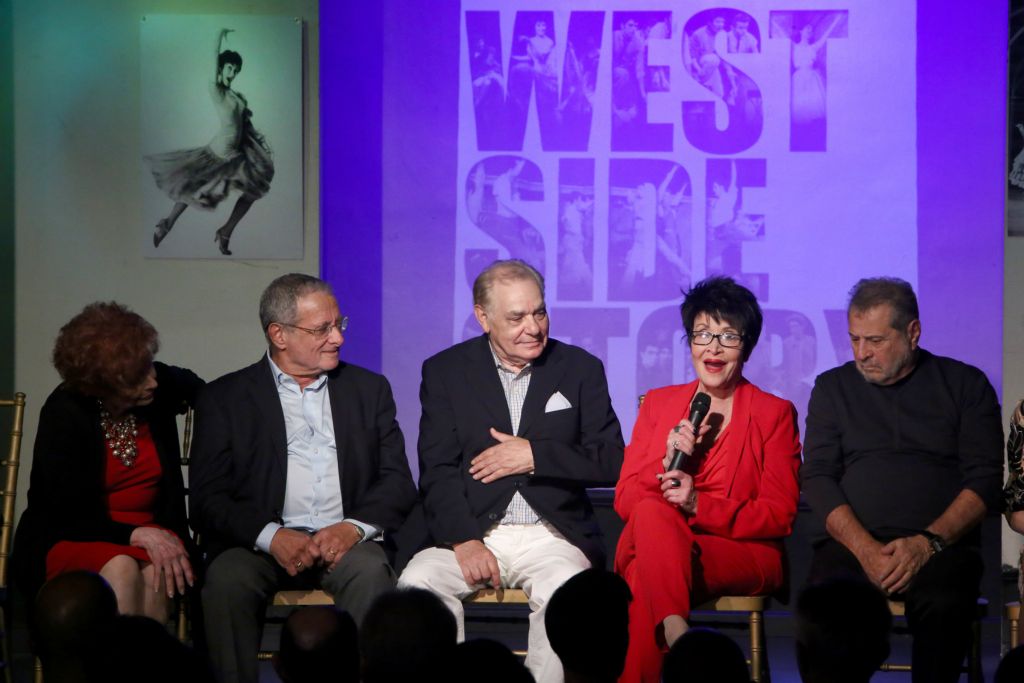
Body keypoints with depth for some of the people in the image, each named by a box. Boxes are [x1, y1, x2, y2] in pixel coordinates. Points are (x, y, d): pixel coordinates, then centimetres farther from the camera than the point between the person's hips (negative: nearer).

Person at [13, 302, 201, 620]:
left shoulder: (161, 385, -3)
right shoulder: (64, 412, -13)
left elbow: (208, 396, 24)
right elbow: (66, 512, -14)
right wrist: (134, 535, -27)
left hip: (152, 534, 3)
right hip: (71, 542, -2)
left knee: (154, 572, -34)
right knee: (120, 569, -37)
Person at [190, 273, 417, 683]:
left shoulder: (369, 389, 16)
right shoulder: (226, 398, 9)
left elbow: (397, 480, 9)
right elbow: (209, 497, 1)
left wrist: (355, 526, -12)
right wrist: (271, 537, -18)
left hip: (345, 541, 1)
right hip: (262, 543, -1)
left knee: (369, 571, -32)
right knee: (227, 579, -32)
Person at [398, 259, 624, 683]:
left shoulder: (581, 369, 10)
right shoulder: (445, 372, 9)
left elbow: (612, 461, 4)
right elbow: (437, 471, 0)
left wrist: (535, 455, -9)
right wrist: (464, 540, -15)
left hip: (552, 537, -1)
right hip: (469, 533, 1)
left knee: (567, 591, -33)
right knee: (417, 583, -28)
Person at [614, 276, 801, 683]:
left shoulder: (775, 414, 6)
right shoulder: (658, 404, 15)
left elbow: (779, 516, -1)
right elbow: (625, 501, 7)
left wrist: (699, 505, -15)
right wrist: (667, 462, -12)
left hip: (745, 555, -3)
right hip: (654, 546, 3)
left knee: (645, 574, -33)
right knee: (652, 512, -34)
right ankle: (676, 632, -38)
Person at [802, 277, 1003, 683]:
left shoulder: (965, 385, 13)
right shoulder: (832, 387, 17)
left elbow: (985, 480, 4)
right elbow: (817, 478, 7)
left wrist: (930, 542, -12)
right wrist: (866, 550, -10)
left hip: (941, 544, -1)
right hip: (849, 543, 1)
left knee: (944, 606, -37)